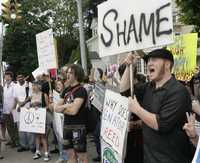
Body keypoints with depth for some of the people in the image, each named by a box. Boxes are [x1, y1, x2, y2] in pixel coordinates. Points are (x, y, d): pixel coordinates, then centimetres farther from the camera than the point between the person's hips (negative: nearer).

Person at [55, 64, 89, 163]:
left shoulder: (81, 90, -11)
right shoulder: (66, 90, 12)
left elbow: (74, 110, -20)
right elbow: (56, 108, 9)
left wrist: (62, 109, -2)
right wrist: (66, 106, -9)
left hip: (78, 127, -7)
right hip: (67, 126, 8)